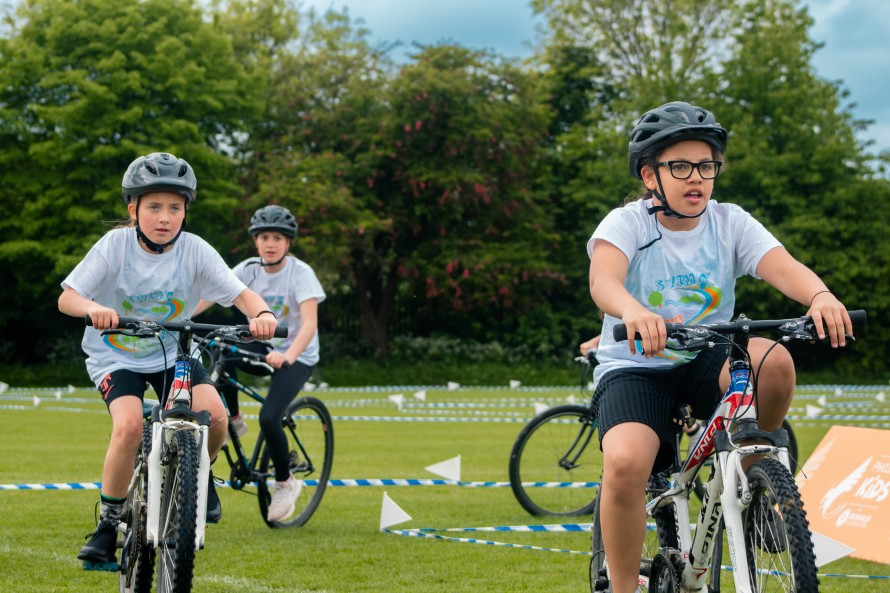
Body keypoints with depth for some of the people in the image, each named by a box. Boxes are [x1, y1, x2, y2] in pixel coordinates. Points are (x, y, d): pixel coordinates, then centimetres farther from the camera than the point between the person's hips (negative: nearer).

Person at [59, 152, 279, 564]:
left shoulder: (194, 250, -14)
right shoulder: (116, 245, -18)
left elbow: (240, 293, -19)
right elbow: (67, 298, -21)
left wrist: (261, 313, -42)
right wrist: (94, 309, -44)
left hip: (170, 353, 2)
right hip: (115, 355, -2)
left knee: (214, 414, -22)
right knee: (129, 424, -28)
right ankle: (109, 522, -9)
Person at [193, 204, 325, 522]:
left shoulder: (300, 273, -17)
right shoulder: (249, 269, -5)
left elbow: (309, 324, -29)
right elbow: (208, 295, -15)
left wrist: (288, 356, -48)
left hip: (297, 356, -4)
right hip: (262, 347, 4)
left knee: (269, 418, -24)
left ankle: (285, 483, 1)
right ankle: (233, 421, -6)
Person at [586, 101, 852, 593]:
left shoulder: (730, 223, -2)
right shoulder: (626, 224, -10)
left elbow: (783, 266, -20)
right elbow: (603, 278, -31)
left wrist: (820, 295, -45)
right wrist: (634, 312, -56)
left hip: (707, 362, 2)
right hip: (634, 367, -2)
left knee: (775, 362, -31)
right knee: (625, 464, -31)